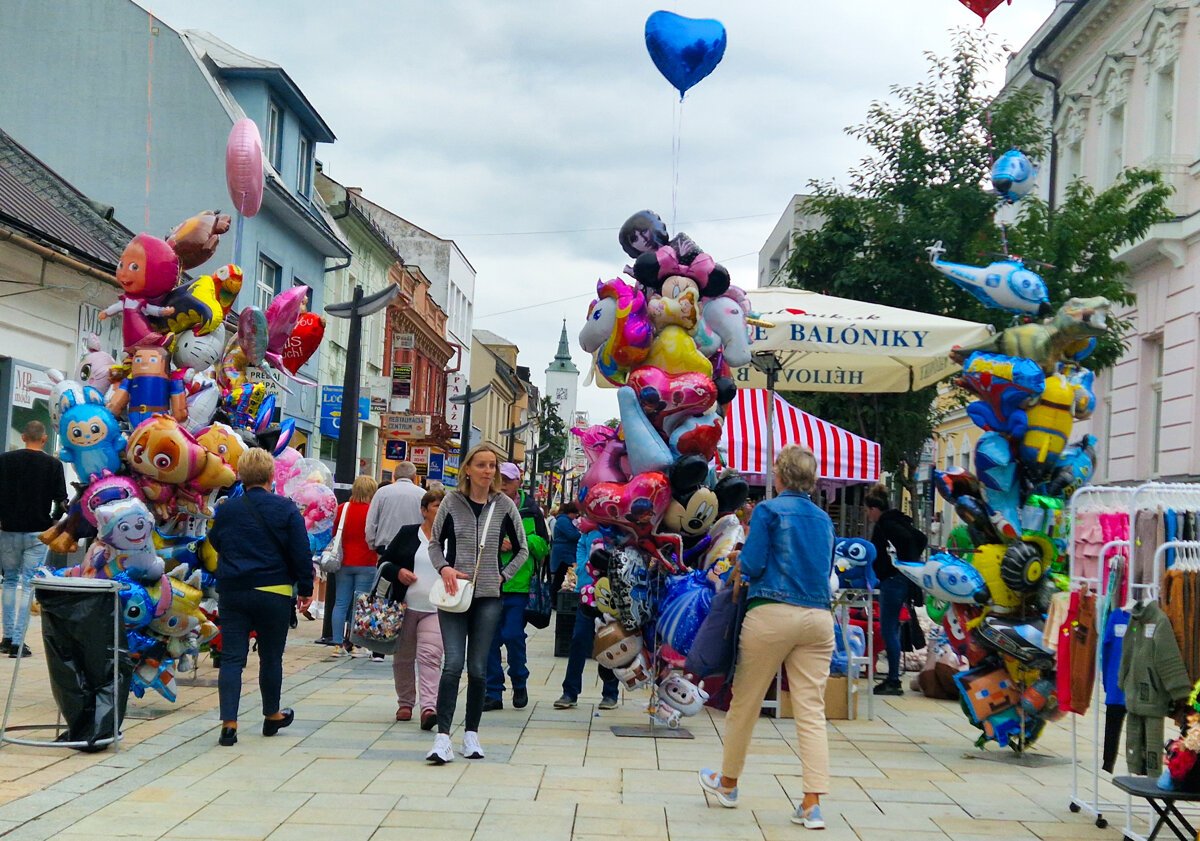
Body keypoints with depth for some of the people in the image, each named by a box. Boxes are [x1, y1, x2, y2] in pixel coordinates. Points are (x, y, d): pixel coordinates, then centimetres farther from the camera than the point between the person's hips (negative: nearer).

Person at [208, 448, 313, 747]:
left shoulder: (225, 510, 2)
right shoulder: (286, 509, -6)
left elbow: (215, 544, 18)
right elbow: (301, 554, -5)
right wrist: (305, 589, 3)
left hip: (232, 593, 2)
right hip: (273, 593, -2)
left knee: (232, 658, 2)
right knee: (271, 657, 13)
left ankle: (229, 722, -8)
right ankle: (272, 716, 28)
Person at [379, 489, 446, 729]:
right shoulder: (408, 534, 5)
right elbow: (384, 562, 8)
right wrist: (397, 572, -11)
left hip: (436, 610, -1)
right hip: (405, 607, 1)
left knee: (430, 656, -16)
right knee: (403, 657, 10)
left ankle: (428, 707, -24)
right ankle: (405, 703, 27)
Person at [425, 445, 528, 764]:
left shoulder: (504, 505, 3)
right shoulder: (452, 501, 1)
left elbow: (522, 549, 14)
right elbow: (435, 543, 11)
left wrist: (503, 575, 3)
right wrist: (444, 568, -7)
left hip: (488, 597, 1)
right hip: (453, 594, -1)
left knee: (478, 668, 4)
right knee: (453, 663, -11)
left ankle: (471, 734, 16)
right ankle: (442, 737, -11)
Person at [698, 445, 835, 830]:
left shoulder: (768, 510, -3)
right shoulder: (824, 519, 14)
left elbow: (752, 565, -8)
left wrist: (741, 554, 12)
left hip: (773, 613, -4)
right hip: (818, 617, 5)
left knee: (745, 703, 12)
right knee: (812, 711, 1)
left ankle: (727, 783, 28)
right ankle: (812, 804, -5)